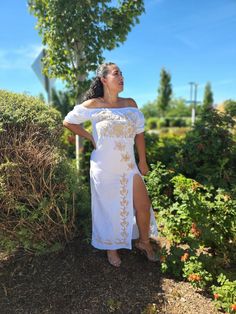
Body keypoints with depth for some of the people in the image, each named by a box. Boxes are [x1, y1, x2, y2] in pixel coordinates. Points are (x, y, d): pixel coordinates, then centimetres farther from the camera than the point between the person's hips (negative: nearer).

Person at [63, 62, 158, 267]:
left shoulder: (130, 104, 3)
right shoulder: (92, 105, -7)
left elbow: (139, 133, 7)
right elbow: (68, 122, 4)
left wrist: (143, 161, 6)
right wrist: (90, 137, -2)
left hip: (129, 167, 4)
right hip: (104, 170, -3)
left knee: (143, 207, 9)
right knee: (108, 209, 13)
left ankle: (144, 242, 36)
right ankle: (111, 247, 38)